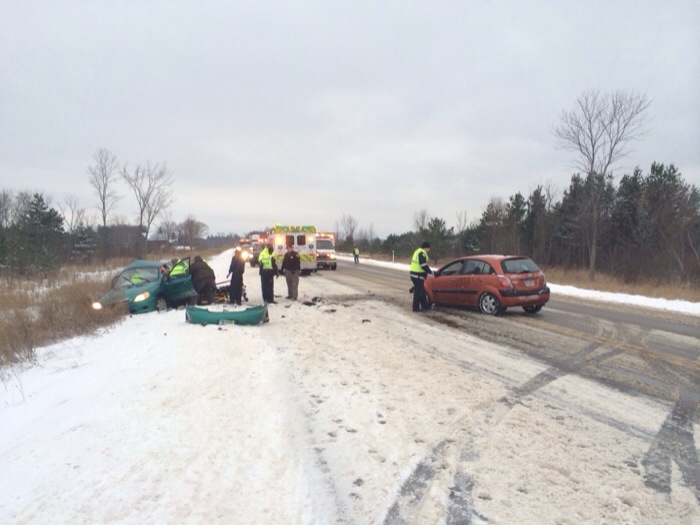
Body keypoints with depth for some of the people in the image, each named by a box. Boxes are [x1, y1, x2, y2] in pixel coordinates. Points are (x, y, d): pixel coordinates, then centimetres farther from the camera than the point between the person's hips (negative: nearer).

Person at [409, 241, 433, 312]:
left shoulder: (418, 251, 18)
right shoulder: (422, 253, -14)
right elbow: (423, 265, -21)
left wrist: (427, 271, 26)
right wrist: (430, 272, -13)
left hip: (414, 274, 10)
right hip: (418, 275, -10)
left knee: (421, 290, 17)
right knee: (418, 291, -4)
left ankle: (424, 305, 26)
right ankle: (416, 307, 1)